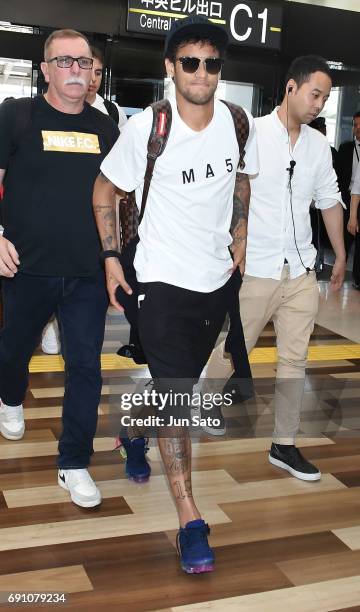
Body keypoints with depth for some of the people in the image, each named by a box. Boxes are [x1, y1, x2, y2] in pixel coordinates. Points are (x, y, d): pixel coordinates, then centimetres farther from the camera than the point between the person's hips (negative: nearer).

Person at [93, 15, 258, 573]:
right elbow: (104, 191, -2)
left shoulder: (239, 124, -2)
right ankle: (190, 520, -2)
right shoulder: (146, 129, -14)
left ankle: (136, 429, 52)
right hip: (163, 280, -5)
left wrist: (240, 239, 12)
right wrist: (111, 258, -5)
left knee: (181, 381, 21)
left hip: (218, 276, 5)